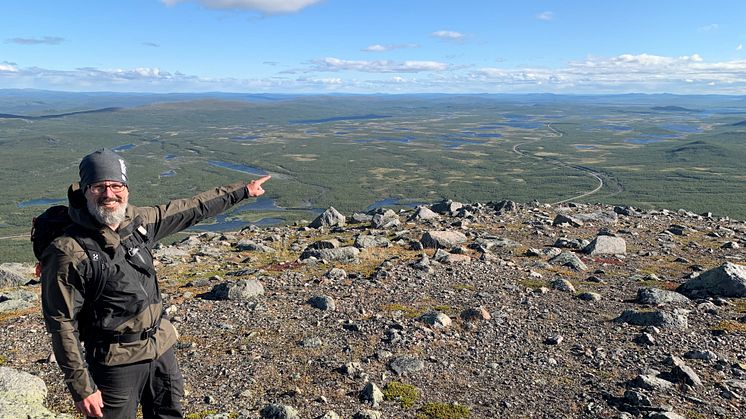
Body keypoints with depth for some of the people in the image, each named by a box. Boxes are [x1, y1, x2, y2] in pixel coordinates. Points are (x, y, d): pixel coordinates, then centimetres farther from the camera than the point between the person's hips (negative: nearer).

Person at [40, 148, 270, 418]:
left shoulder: (137, 221, -3)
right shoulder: (69, 252, -19)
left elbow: (191, 209, 9)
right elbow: (62, 325, -15)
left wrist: (242, 191, 17)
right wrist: (82, 387, -15)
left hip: (162, 349, 6)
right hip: (117, 363, -6)